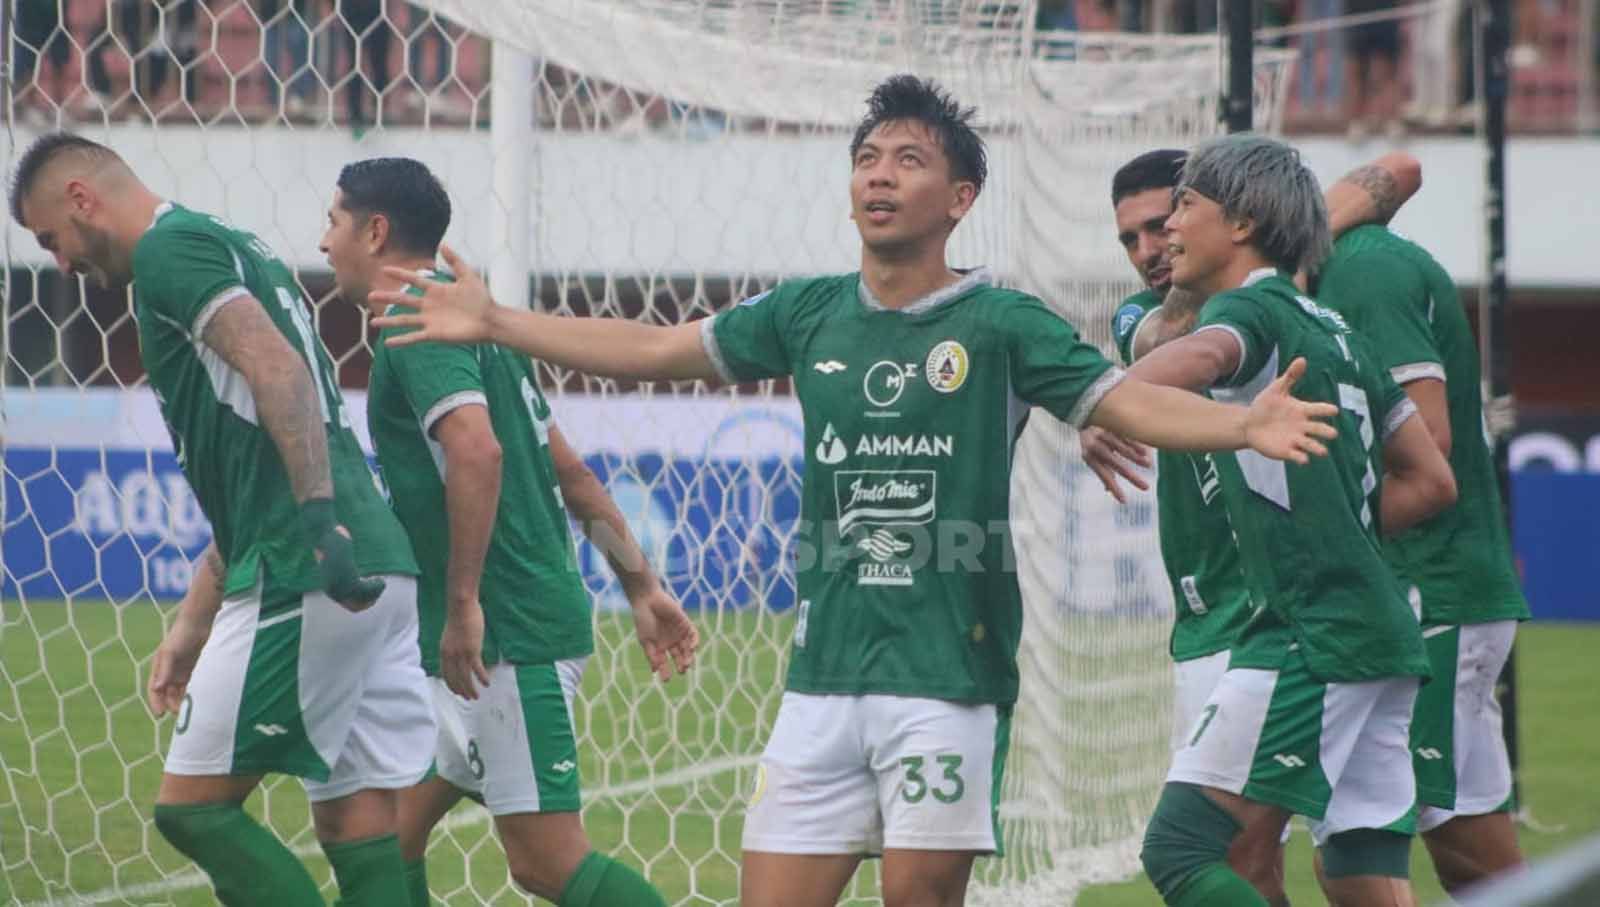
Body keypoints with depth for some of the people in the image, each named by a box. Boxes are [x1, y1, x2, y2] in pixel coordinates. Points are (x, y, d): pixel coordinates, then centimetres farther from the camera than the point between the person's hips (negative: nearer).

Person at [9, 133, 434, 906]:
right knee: (359, 829, 7)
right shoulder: (227, 249, 27)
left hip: (306, 580, -9)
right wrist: (191, 627, 28)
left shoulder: (168, 248, -2)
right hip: (375, 573, 9)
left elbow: (278, 368, -20)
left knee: (194, 806, -3)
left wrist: (321, 516, -28)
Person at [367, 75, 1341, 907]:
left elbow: (1128, 400, -11)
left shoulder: (1001, 323, -2)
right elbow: (654, 349, 19)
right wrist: (494, 322, 19)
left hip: (950, 678, -4)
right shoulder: (810, 314, 10)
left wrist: (1243, 423, -30)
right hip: (825, 674, 4)